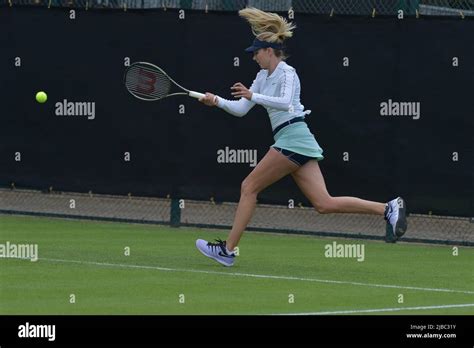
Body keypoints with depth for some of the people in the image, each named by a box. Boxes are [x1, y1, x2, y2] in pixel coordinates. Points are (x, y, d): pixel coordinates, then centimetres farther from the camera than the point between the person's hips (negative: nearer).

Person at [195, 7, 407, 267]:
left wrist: (253, 96, -26)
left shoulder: (286, 73, -7)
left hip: (293, 138, -9)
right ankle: (388, 209, -3)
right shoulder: (263, 77, 20)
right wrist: (217, 101, 6)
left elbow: (285, 102, -26)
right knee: (324, 203, -1)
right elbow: (240, 109, 20)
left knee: (249, 187, -5)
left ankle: (227, 249, -3)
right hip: (289, 141, 9)